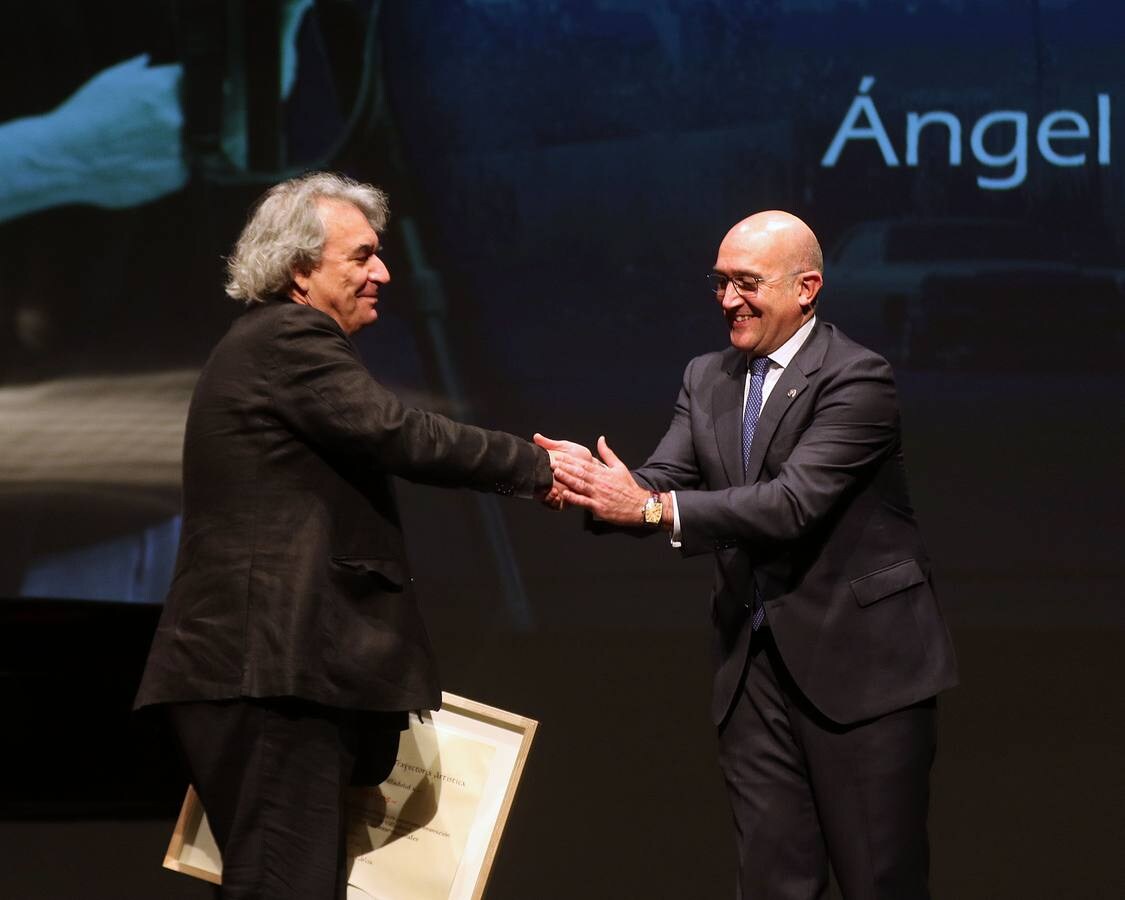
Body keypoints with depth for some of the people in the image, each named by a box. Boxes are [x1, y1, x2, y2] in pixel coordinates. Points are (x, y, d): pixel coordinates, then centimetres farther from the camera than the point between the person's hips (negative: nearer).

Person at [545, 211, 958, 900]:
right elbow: (662, 484, 1)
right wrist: (597, 483, -22)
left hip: (860, 661, -6)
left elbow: (795, 502, -23)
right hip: (756, 665, 6)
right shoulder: (708, 380, 12)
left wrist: (651, 507, -29)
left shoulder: (857, 379, -12)